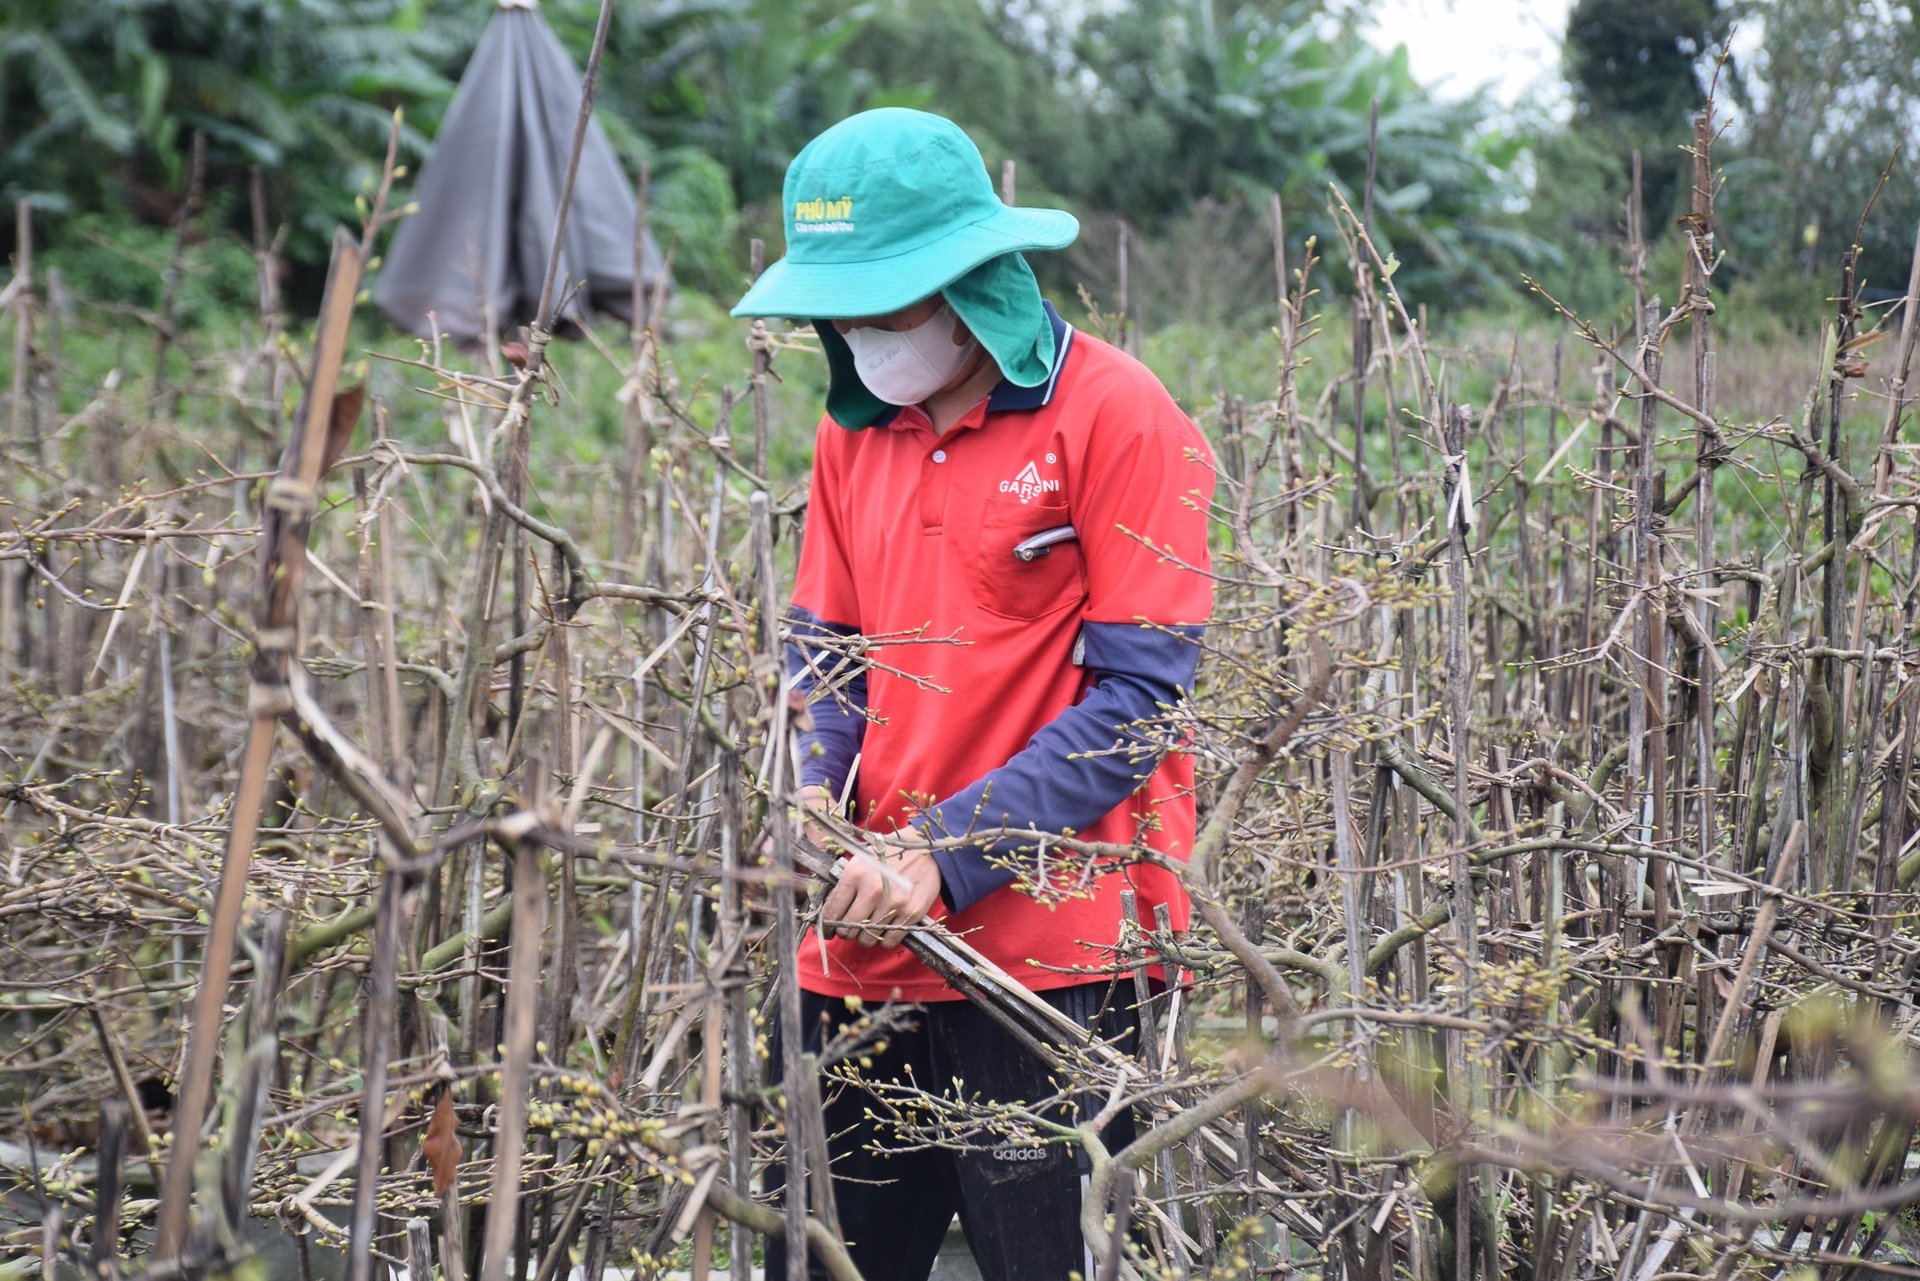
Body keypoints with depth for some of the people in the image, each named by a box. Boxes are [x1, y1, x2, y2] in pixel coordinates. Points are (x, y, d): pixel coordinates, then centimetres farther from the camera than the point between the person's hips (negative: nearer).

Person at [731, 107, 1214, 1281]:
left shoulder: (1113, 414, -8)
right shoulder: (856, 426, 12)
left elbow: (1140, 697, -12)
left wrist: (946, 852, -18)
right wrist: (814, 793, -5)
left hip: (1050, 952, -6)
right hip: (865, 954, 6)